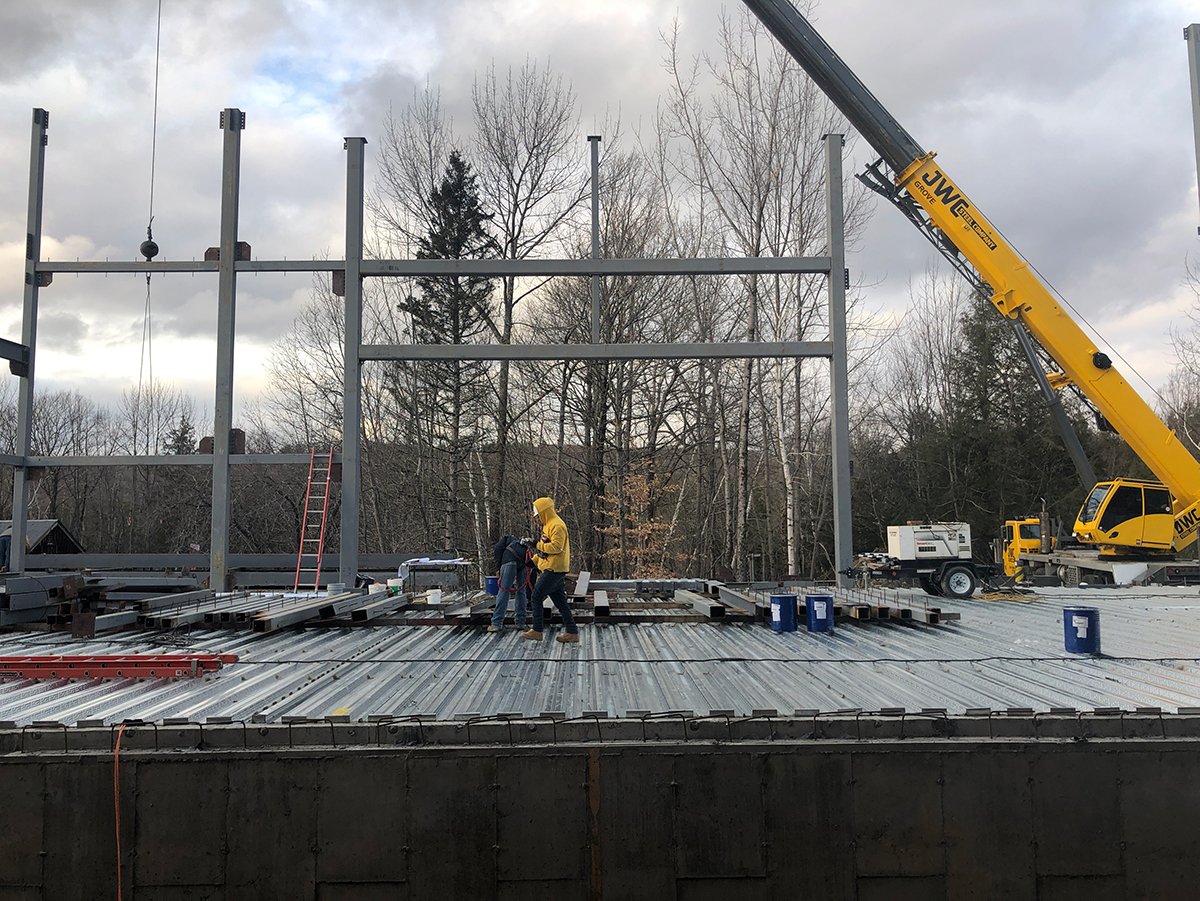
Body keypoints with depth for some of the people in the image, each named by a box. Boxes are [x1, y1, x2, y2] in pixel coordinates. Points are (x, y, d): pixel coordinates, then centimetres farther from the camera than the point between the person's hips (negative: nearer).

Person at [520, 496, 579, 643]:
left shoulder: (557, 525, -15)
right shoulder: (548, 525, 18)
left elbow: (556, 547, -24)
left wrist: (537, 545, -16)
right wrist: (534, 560, 19)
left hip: (554, 570, -10)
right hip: (553, 569, 10)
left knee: (536, 597, -5)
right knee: (559, 600, 10)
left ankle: (537, 631, 0)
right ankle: (572, 632, 12)